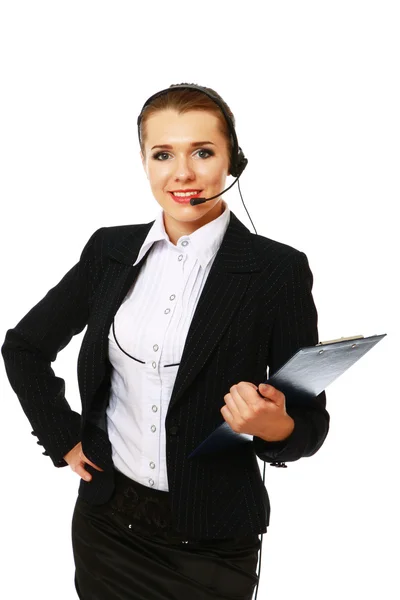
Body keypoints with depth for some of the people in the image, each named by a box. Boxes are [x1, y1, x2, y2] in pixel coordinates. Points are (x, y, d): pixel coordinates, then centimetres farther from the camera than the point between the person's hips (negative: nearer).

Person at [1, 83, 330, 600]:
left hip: (212, 542, -3)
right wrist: (63, 439, 5)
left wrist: (277, 427, -27)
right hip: (107, 520, 3)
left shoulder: (278, 269, -12)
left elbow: (312, 423, -7)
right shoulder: (110, 250, -1)